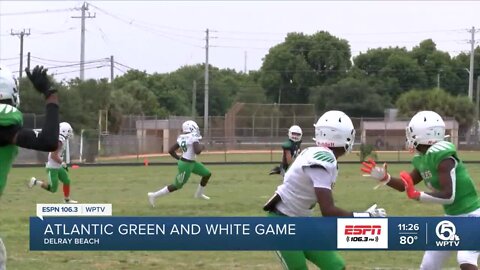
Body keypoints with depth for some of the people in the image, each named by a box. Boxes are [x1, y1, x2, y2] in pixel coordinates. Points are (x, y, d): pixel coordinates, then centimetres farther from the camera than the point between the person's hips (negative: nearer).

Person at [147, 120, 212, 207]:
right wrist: (201, 147, -11)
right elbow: (197, 151, -33)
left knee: (207, 174, 16)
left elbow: (171, 151, 6)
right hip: (186, 165, -9)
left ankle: (199, 194, 33)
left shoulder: (182, 138, 4)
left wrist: (179, 159, 18)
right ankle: (154, 195, 9)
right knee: (177, 186, 3)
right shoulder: (193, 138, -20)